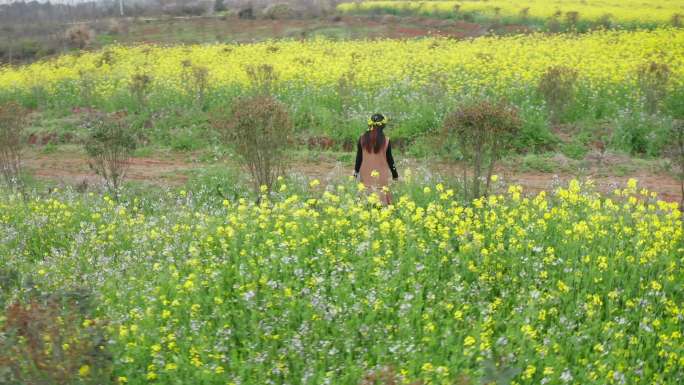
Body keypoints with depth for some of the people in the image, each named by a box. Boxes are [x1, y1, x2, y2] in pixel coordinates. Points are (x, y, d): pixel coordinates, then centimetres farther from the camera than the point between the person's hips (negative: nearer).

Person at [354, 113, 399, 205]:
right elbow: (389, 159, 0)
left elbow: (359, 157, 3)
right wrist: (395, 174, 12)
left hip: (366, 175, 2)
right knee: (381, 199, 2)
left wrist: (356, 171, 15)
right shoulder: (386, 140, -8)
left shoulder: (362, 139, -3)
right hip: (381, 175, -2)